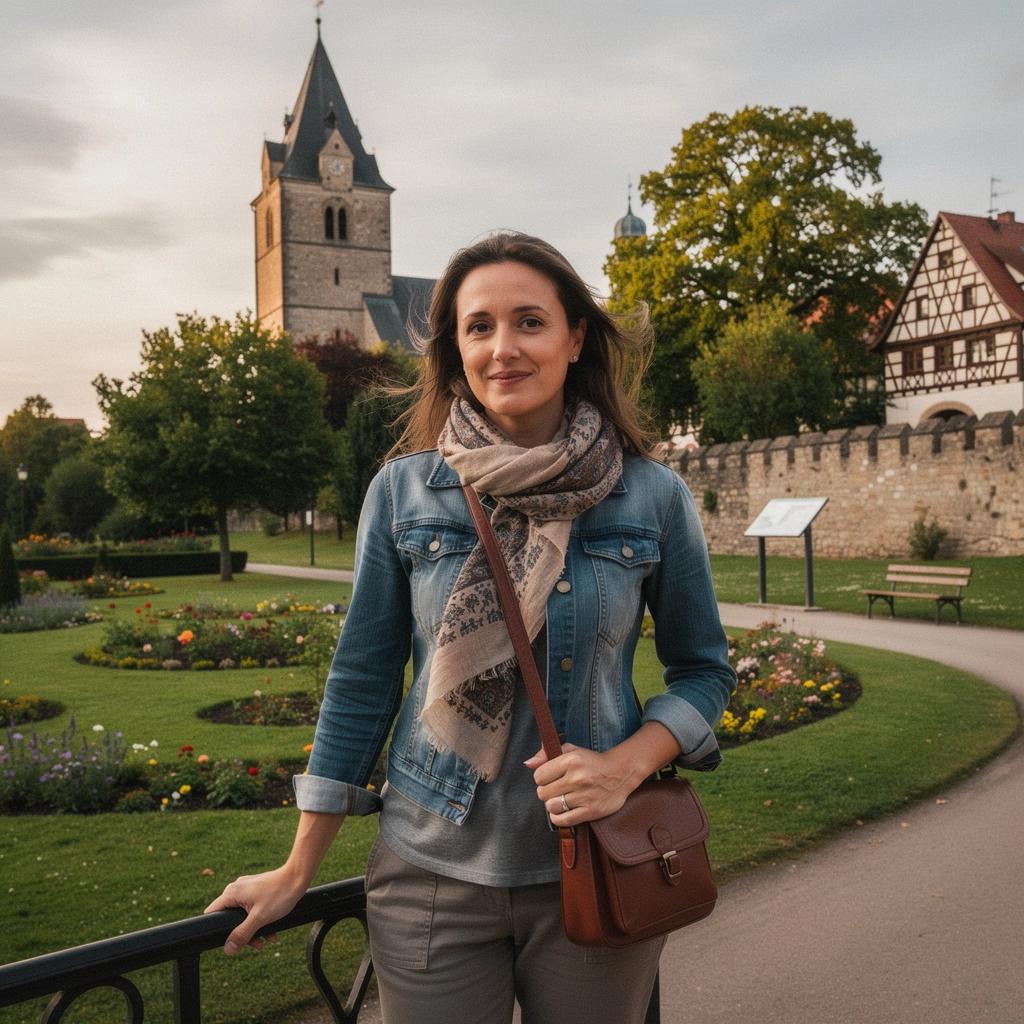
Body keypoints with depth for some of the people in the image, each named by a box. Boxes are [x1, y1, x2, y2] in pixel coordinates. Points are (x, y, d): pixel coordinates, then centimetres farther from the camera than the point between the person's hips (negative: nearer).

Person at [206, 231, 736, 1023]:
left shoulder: (653, 497, -6)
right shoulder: (403, 491, -5)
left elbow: (704, 671, 4)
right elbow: (362, 682, 1)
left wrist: (626, 766, -16)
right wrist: (296, 874, 4)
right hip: (432, 877, 0)